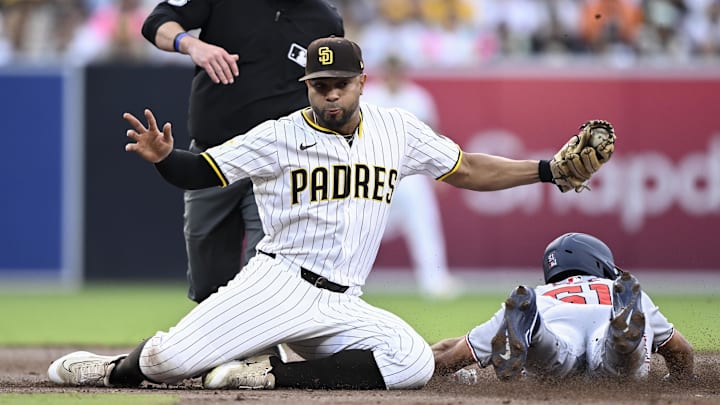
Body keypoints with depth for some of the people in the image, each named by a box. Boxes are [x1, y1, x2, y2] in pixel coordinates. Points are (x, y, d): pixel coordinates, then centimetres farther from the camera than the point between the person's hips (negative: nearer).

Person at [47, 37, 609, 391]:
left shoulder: (396, 128, 11)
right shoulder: (279, 137, 1)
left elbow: (466, 171, 20)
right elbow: (201, 172, -1)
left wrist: (547, 170, 12)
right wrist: (163, 157, -23)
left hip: (340, 307, 4)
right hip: (277, 281, -3)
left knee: (414, 363, -26)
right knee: (168, 362, -22)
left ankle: (273, 375, -16)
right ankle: (120, 370, 16)